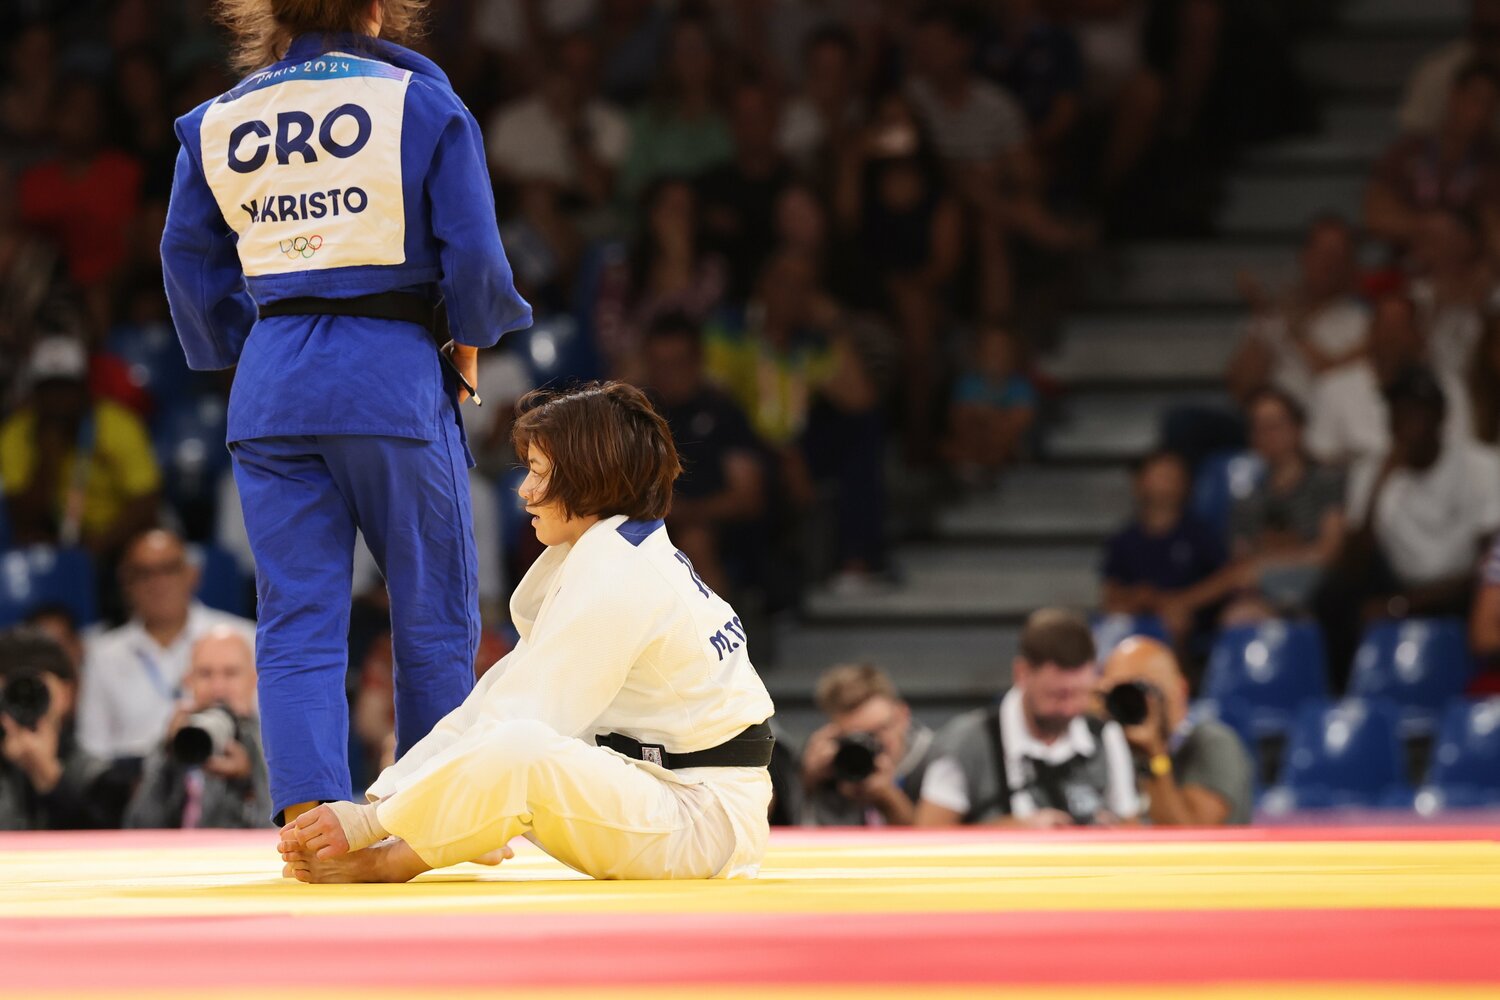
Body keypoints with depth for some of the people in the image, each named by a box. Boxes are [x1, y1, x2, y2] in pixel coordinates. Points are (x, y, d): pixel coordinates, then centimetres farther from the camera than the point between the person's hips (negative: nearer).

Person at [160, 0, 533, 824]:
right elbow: (472, 252, -6)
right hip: (393, 377, -3)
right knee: (434, 614, 11)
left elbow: (189, 263, 10)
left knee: (297, 620, 4)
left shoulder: (216, 124, 7)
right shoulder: (421, 105, -4)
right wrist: (467, 347, 11)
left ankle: (306, 811, -8)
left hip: (271, 385, 3)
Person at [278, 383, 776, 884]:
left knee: (516, 751, -34)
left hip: (702, 819, -11)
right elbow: (503, 694, 12)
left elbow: (517, 726, -20)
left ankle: (379, 863, -18)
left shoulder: (613, 576, -17)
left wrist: (372, 821, -18)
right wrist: (386, 797, 2)